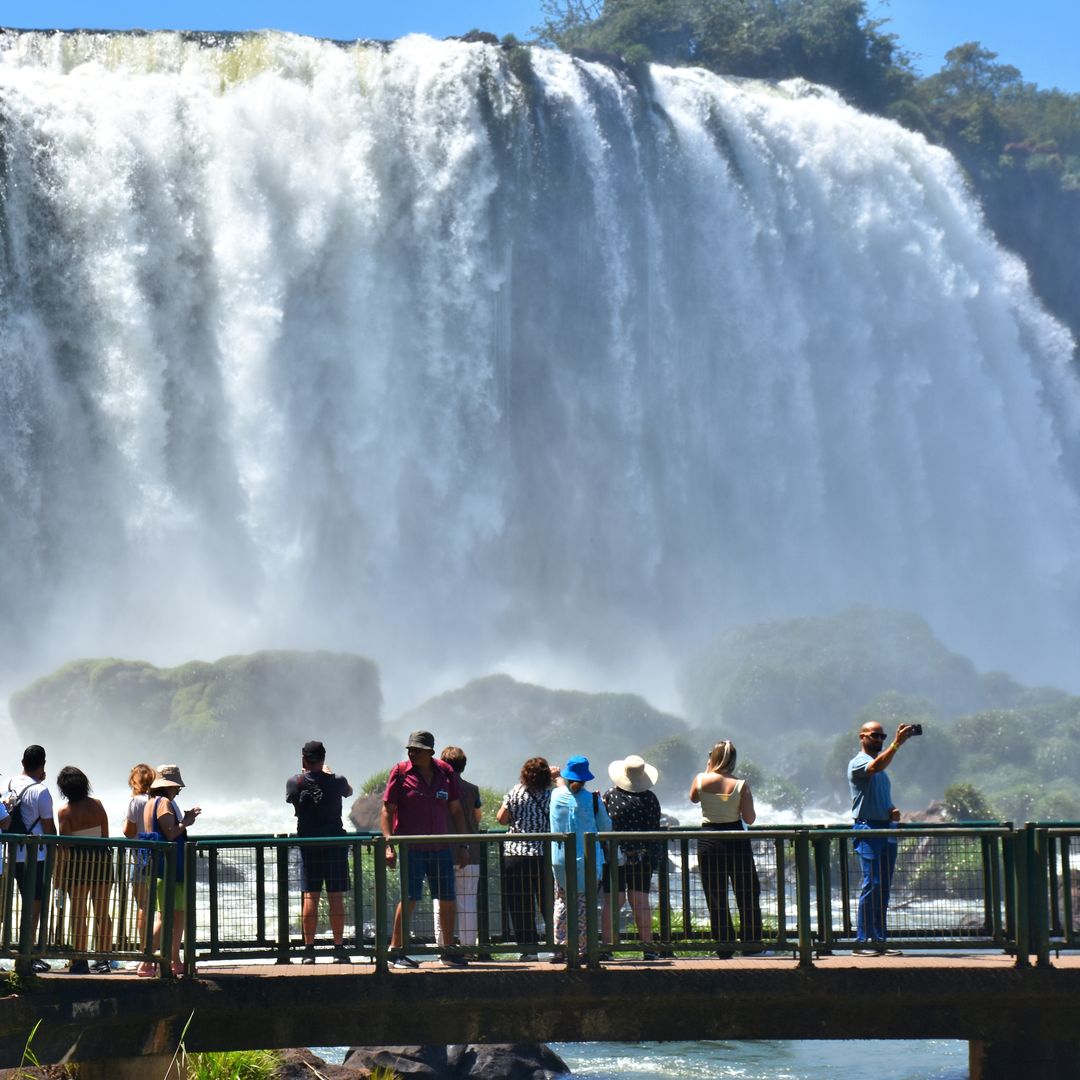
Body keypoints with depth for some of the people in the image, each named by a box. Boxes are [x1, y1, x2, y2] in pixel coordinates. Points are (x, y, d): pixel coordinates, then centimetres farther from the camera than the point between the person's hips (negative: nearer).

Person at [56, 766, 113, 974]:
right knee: (102, 913, 8)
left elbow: (64, 846, -10)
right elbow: (106, 835, 5)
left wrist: (59, 872, -5)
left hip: (78, 862, -4)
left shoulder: (65, 811, -9)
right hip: (103, 857, 4)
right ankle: (103, 961, 9)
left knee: (78, 913, 2)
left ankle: (80, 961, -1)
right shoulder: (97, 805, 2)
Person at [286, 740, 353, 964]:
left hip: (308, 843, 1)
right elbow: (348, 791, 19)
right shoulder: (336, 781, -4)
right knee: (336, 897, 1)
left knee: (310, 897, 2)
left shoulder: (295, 782, -4)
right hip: (334, 842, -1)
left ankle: (309, 949, 1)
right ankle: (339, 949, 2)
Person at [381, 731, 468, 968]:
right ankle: (396, 949, -3)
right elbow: (387, 810, -3)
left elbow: (456, 811, 14)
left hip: (441, 849, 4)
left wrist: (463, 845, 11)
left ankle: (449, 951, 18)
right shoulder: (400, 773, -3)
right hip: (410, 849, -4)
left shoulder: (446, 773, 6)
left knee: (448, 900, 6)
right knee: (409, 899, -10)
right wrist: (389, 845, -12)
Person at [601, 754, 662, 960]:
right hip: (642, 857, 1)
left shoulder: (609, 795, -4)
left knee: (612, 902, 1)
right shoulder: (650, 798, -2)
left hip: (613, 856, -1)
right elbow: (655, 829, 0)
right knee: (640, 902, 6)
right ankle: (647, 947, 8)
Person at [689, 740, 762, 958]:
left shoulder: (701, 780, -6)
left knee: (715, 896, 6)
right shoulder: (740, 785, -9)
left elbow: (693, 798, 17)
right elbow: (749, 819, -8)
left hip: (709, 841, 1)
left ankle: (724, 945, 3)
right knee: (747, 894, 9)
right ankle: (751, 941, 8)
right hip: (736, 841, -1)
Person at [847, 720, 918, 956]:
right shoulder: (858, 763, -3)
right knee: (872, 885, -13)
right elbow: (877, 766, -26)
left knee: (884, 888, 6)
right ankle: (863, 940, -12)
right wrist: (897, 743, -34)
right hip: (868, 829, -8)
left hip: (887, 830, 8)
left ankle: (878, 940, 8)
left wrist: (893, 813, 9)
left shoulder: (881, 770, 24)